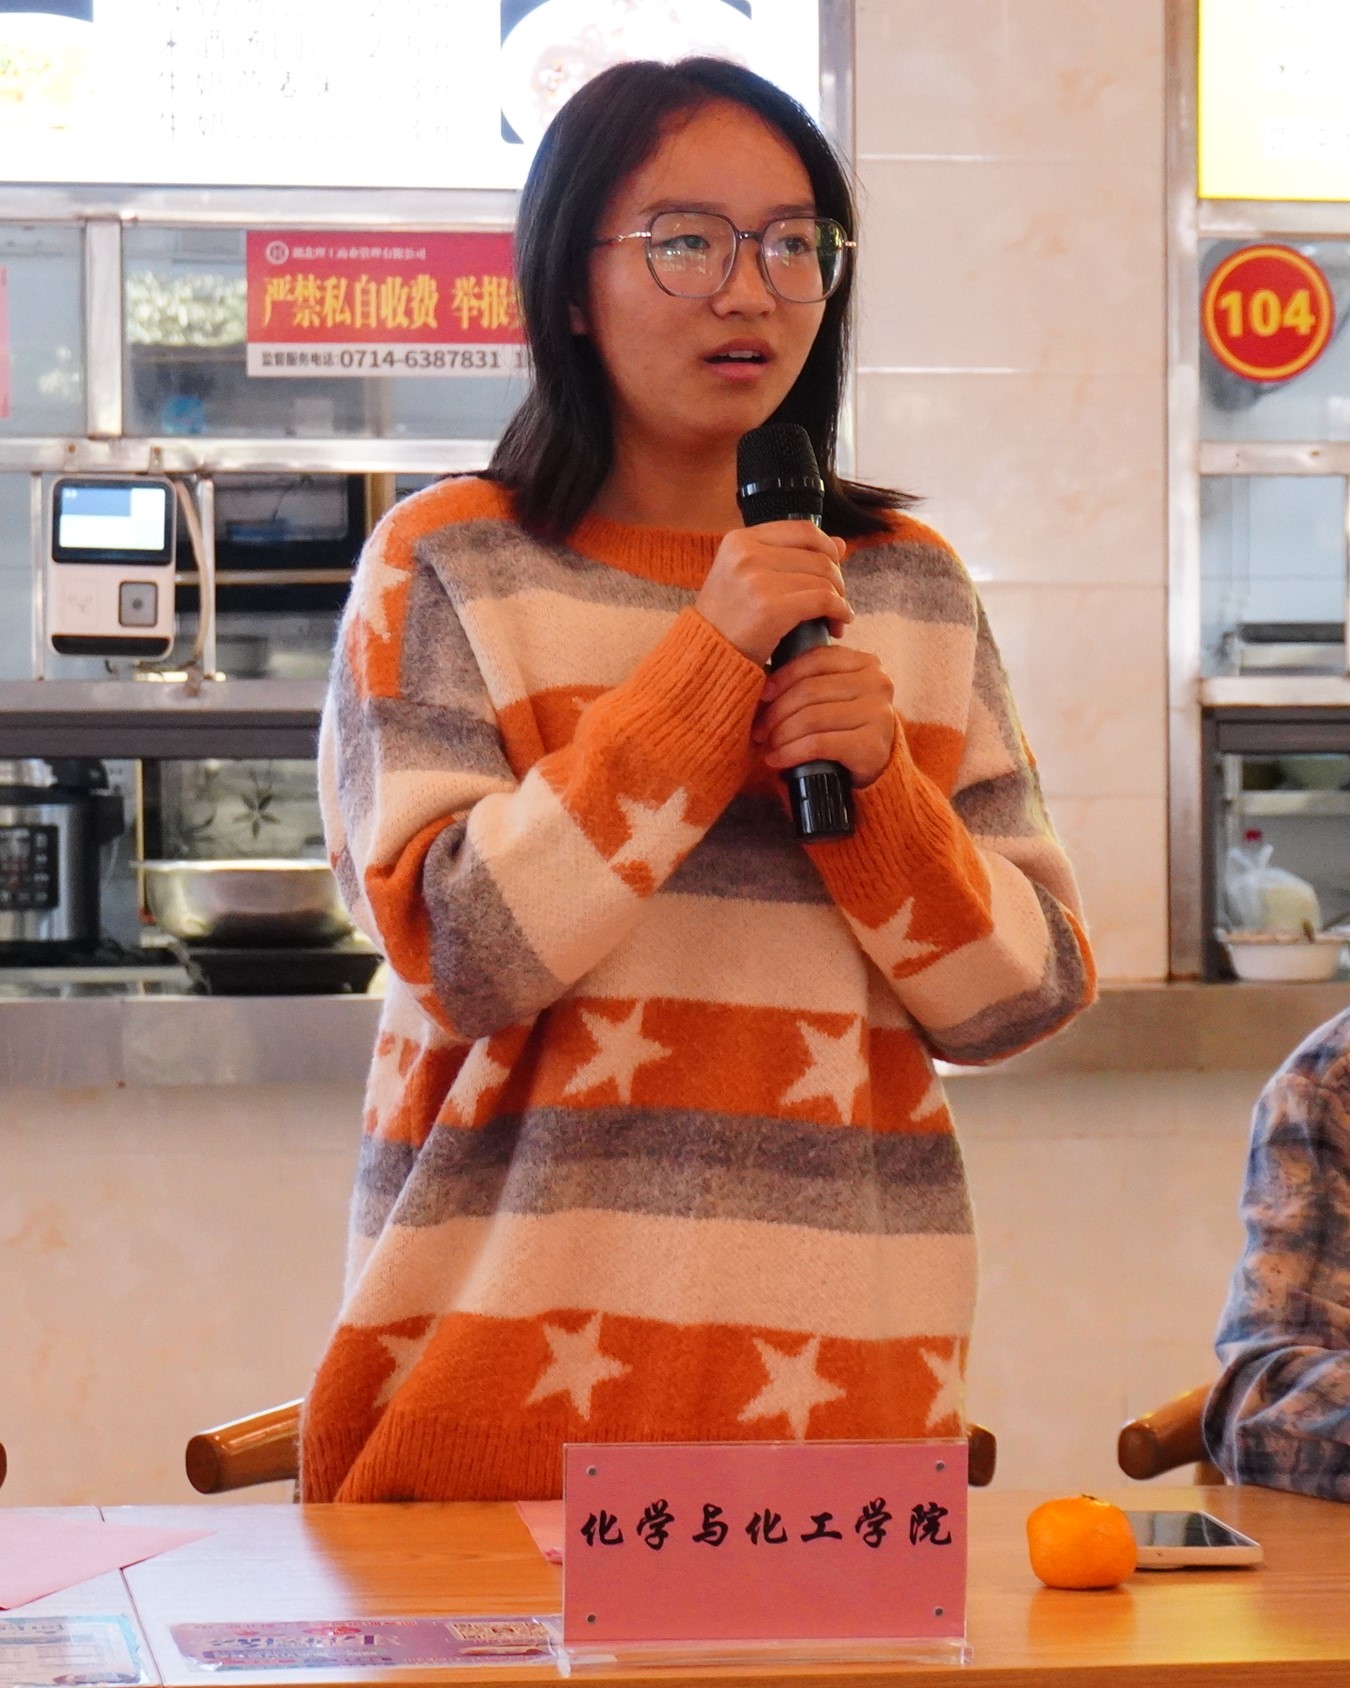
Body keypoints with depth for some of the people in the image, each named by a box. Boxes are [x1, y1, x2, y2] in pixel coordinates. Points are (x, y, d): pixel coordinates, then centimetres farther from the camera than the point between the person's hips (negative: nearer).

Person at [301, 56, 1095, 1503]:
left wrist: (877, 784, -11)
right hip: (521, 1345, -3)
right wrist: (707, 664, -14)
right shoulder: (449, 562, 0)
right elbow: (458, 954, -11)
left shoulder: (909, 588, 10)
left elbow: (1022, 998, 7)